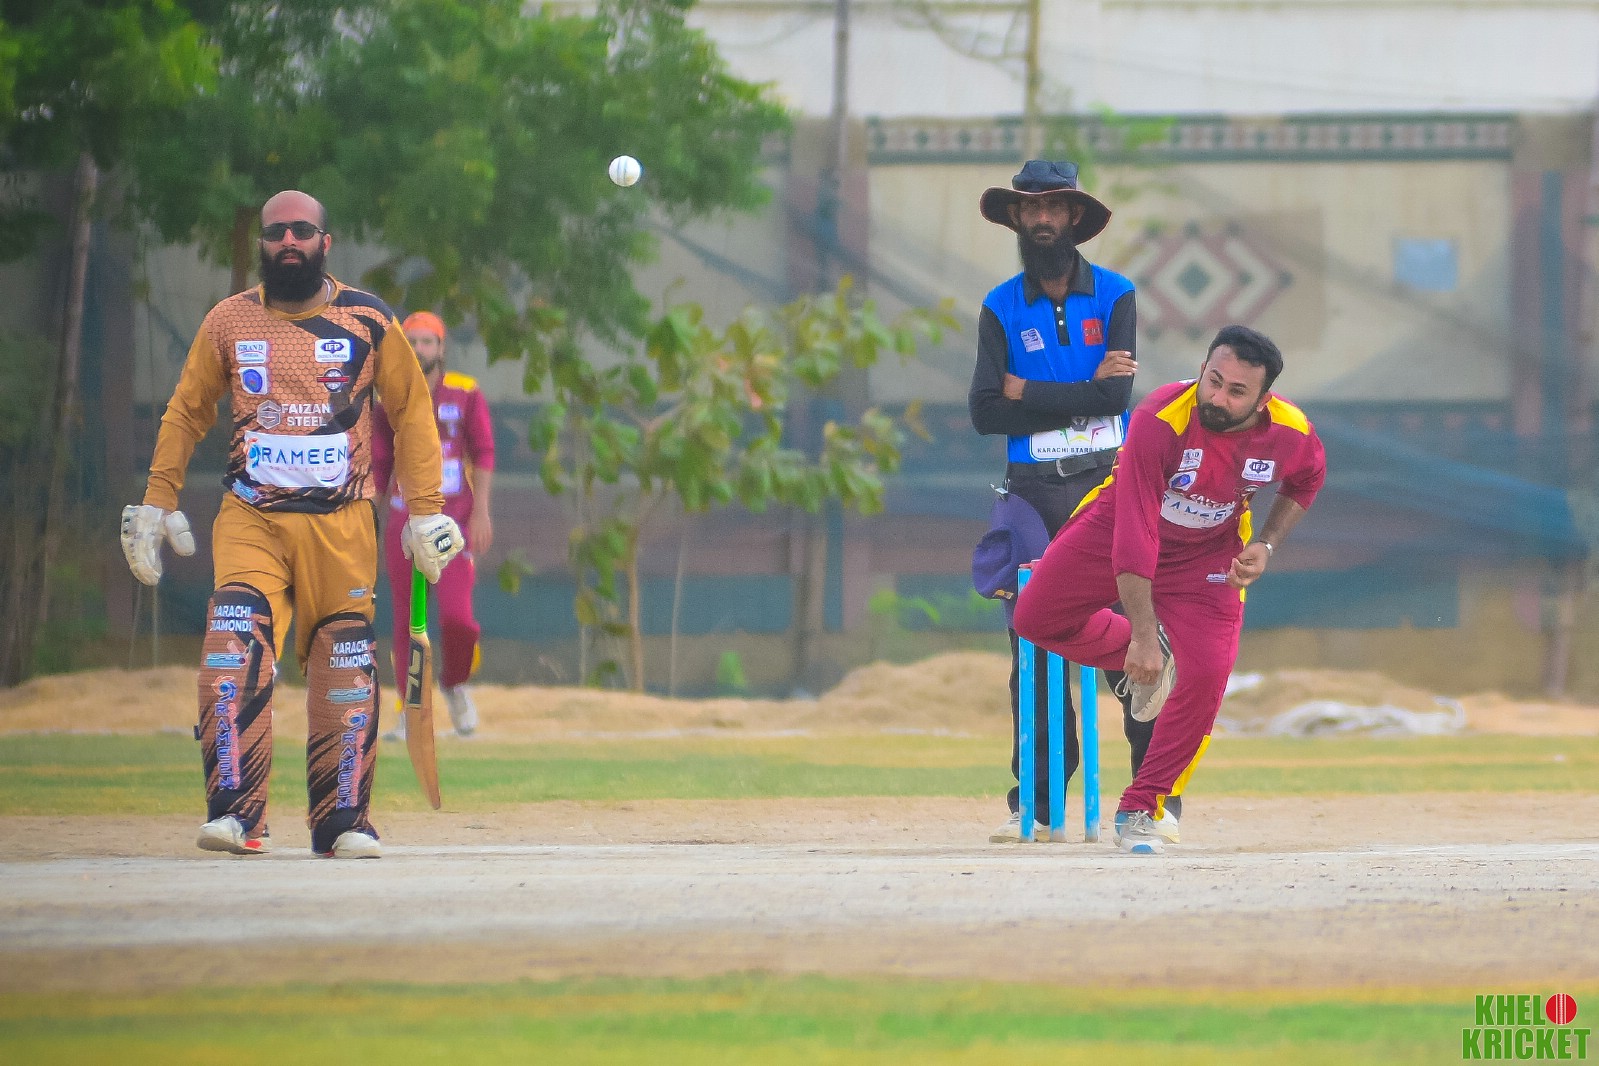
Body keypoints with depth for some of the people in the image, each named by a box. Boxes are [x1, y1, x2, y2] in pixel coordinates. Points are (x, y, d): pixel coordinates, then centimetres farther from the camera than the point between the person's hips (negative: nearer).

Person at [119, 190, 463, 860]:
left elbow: (411, 412, 11)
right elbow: (186, 412, 17)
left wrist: (425, 511, 5)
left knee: (344, 674, -1)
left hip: (342, 523, 0)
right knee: (233, 654, -20)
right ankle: (235, 815, -23)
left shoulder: (368, 321, 3)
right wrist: (157, 502, 12)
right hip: (251, 520, 0)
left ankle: (343, 822, 10)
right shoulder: (229, 322, 6)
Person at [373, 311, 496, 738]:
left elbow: (484, 454, 0)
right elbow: (378, 465, 13)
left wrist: (480, 512, -9)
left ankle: (455, 684, 12)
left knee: (456, 614, -16)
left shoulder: (465, 394, 3)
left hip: (453, 519, -2)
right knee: (406, 620, 1)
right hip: (404, 520, 2)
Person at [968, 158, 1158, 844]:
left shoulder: (1115, 296, 6)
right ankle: (1035, 803, 4)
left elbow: (1117, 395, -9)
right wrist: (1082, 390, -8)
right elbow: (986, 413, -4)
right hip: (1033, 488, 2)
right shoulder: (1001, 309, 9)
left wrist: (1028, 391, -3)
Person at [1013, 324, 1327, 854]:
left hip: (1208, 556, 1)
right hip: (1119, 528, -1)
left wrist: (1266, 545, -10)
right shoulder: (1159, 421, -37)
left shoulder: (1292, 434, -25)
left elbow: (1307, 479, 4)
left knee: (1205, 679, -14)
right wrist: (1143, 638, -40)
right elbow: (1135, 535, -38)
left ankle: (1139, 812, 0)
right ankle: (1144, 656, 24)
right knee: (1036, 619, 1)